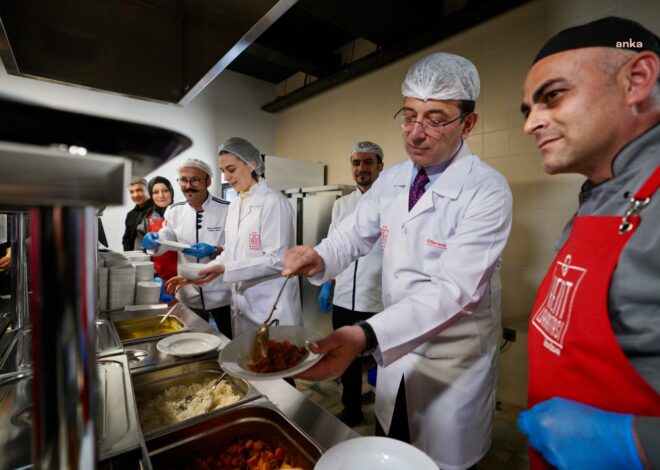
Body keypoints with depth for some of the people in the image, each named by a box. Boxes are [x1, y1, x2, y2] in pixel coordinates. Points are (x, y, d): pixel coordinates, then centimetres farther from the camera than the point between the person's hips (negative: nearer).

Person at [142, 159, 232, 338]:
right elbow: (164, 242, 7)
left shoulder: (227, 209, -12)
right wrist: (153, 241, -14)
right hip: (189, 295, 4)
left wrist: (214, 250, -29)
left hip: (221, 294, -4)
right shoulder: (175, 211, 2)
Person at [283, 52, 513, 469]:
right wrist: (320, 258, -23)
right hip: (396, 346, 5)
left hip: (454, 362, -5)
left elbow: (454, 289, -30)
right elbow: (355, 233, -1)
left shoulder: (487, 191, -21)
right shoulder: (391, 180, -2)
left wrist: (367, 336, -42)